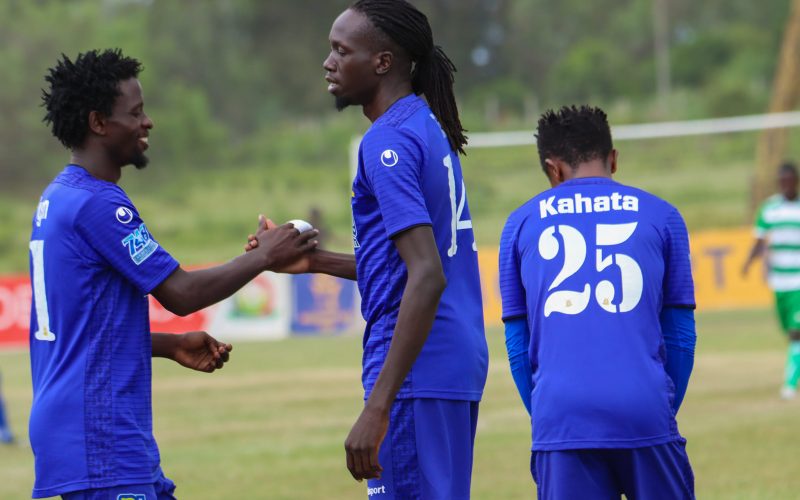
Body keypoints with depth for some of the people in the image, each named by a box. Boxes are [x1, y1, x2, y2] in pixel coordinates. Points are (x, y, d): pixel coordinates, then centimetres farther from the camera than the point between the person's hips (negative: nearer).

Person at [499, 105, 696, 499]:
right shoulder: (661, 216, 12)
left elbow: (518, 345, 14)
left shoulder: (522, 223, 13)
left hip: (560, 421, 1)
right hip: (645, 411, -1)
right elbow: (680, 336, 12)